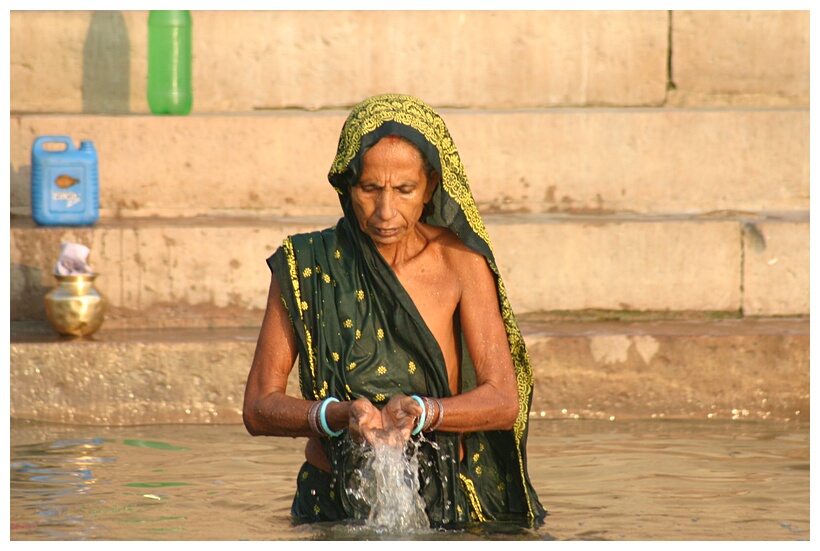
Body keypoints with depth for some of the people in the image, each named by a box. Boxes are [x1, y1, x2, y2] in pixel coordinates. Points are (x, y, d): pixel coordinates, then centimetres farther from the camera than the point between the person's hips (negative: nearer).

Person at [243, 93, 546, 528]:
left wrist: (419, 413, -24)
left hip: (445, 506, 0)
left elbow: (504, 401, -4)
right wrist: (338, 416, -22)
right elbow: (258, 408, -2)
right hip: (332, 510, 0)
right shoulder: (304, 267, 0)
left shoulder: (460, 261, 0)